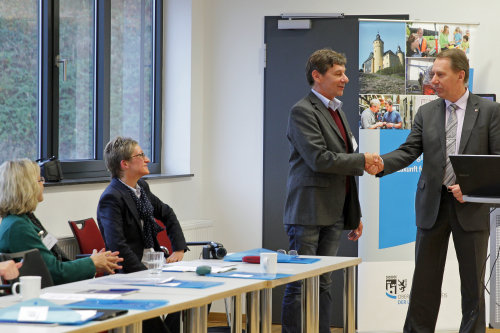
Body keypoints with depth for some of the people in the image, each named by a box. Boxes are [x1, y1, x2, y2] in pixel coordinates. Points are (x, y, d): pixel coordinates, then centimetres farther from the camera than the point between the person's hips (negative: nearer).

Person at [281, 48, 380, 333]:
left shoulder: (338, 111, 18)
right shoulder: (303, 112, -10)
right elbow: (319, 159, -21)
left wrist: (355, 214, 21)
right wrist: (362, 160, -12)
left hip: (334, 214, 8)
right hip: (308, 214, -8)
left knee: (324, 285, 10)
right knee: (300, 286, -6)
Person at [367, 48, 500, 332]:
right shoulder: (427, 112, 8)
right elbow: (409, 151, 1)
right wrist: (382, 164, -18)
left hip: (471, 207, -2)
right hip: (432, 204, 3)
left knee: (473, 283, 5)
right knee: (425, 280, 5)